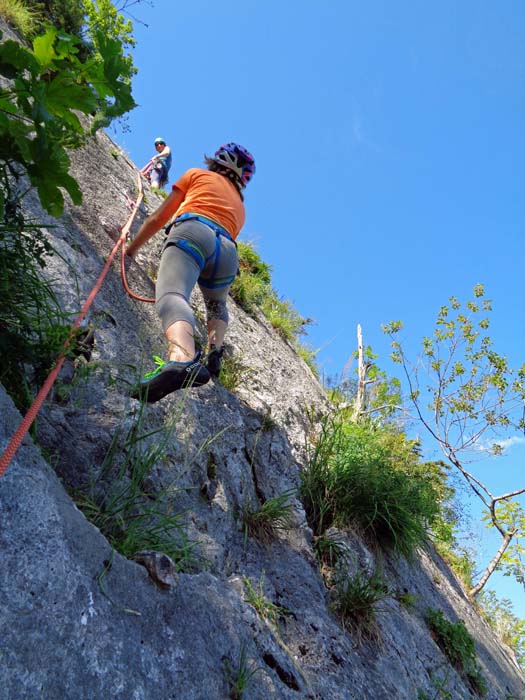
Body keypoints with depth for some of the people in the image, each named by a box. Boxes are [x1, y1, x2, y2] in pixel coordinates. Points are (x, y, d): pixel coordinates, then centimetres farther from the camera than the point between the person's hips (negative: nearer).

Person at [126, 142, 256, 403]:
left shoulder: (197, 174, 30)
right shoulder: (240, 207, 40)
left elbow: (158, 219, 25)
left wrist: (129, 251, 33)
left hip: (193, 230, -4)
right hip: (228, 252, 4)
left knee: (171, 295, -28)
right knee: (216, 304, 31)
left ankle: (182, 358, -59)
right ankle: (215, 350, 3)